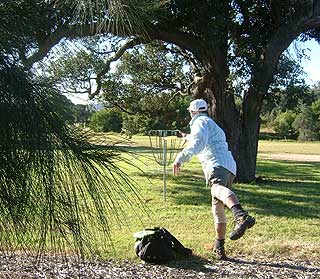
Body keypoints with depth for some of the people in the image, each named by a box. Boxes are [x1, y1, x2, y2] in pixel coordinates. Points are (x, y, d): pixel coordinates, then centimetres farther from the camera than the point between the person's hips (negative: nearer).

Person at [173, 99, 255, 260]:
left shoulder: (200, 122, 9)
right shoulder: (213, 125, 39)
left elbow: (198, 143, -13)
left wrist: (180, 158, -19)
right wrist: (187, 137, 78)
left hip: (216, 164, -10)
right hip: (230, 168, 10)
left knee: (218, 189, -39)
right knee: (218, 209, 18)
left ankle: (241, 216, -69)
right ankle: (219, 248, 26)